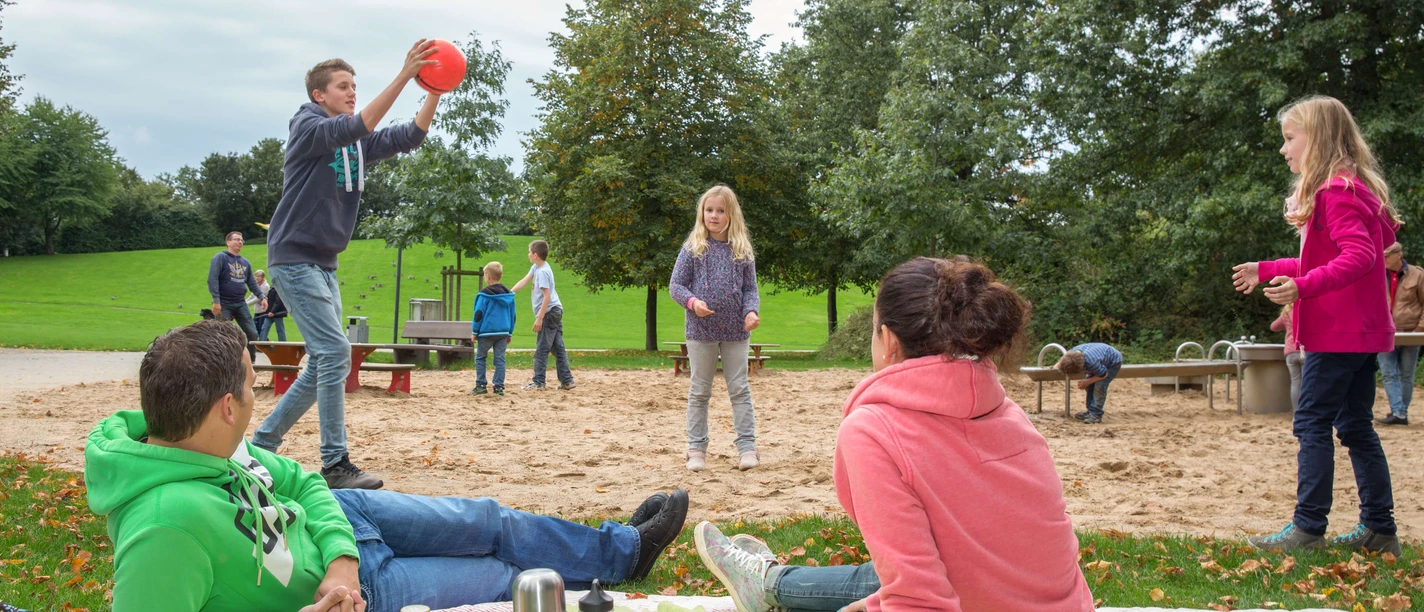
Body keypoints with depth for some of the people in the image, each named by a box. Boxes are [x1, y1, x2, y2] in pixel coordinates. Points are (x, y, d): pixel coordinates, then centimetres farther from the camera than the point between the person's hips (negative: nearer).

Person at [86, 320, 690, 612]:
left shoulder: (200, 443, -16)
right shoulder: (172, 520, -44)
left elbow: (301, 482, -3)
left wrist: (340, 555, -21)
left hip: (329, 520, 7)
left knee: (488, 520, 14)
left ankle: (622, 548, 39)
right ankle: (623, 551, 39)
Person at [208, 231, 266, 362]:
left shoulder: (245, 262, 15)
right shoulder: (220, 258, -4)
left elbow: (252, 283, 17)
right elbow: (212, 280, -11)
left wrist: (262, 297, 1)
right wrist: (216, 301, -19)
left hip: (241, 304, 6)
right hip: (224, 304, -6)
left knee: (252, 333, 0)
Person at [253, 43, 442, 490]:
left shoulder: (357, 142, 13)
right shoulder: (307, 127, -8)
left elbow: (409, 136, 2)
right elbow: (358, 126, -26)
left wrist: (436, 91, -13)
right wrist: (404, 75, -32)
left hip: (324, 265, 9)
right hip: (295, 259, -9)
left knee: (323, 363, 10)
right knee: (334, 353, -15)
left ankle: (262, 444, 20)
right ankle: (335, 465, -11)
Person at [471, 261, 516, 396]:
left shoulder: (484, 294, -8)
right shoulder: (508, 294, 8)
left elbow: (478, 314, -7)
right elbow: (512, 315, 13)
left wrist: (474, 332, 2)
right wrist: (510, 333, 20)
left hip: (486, 331, -4)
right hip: (503, 332, 5)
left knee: (480, 358, 8)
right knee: (500, 359, 6)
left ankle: (481, 385, 6)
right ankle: (499, 387, 2)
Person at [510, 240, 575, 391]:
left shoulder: (543, 272, -18)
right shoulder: (536, 267, 10)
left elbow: (547, 296, -21)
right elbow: (524, 281, 12)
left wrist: (539, 318, -21)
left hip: (549, 312, -10)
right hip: (556, 311, 10)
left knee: (541, 350, -5)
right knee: (558, 348, 10)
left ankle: (538, 383, -2)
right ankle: (567, 380, 12)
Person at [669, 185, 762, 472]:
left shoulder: (742, 250, 3)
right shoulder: (693, 248, -1)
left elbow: (750, 288, 6)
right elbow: (676, 284, -1)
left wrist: (751, 311, -13)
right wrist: (692, 301, -20)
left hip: (736, 330, 1)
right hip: (701, 329, -1)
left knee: (740, 389, 5)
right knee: (699, 391, 8)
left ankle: (747, 447, 10)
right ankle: (696, 448, 14)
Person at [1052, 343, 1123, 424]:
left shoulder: (1091, 362, -45)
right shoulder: (1073, 352, -25)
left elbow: (1104, 375, -26)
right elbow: (1061, 360, 0)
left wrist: (1087, 382, -18)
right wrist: (1056, 367, -17)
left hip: (1113, 362, -8)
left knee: (1099, 386, -20)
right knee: (1090, 386, 2)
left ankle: (1096, 415, -14)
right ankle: (1090, 412, 10)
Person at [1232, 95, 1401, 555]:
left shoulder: (1337, 191, -15)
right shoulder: (1350, 188, 18)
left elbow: (1360, 256, -27)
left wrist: (1302, 287, -36)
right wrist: (1267, 270, 28)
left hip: (1340, 332, -10)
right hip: (1362, 331, 10)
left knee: (1312, 423, -7)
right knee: (1356, 426, 12)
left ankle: (1308, 528, -4)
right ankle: (1379, 528, 16)